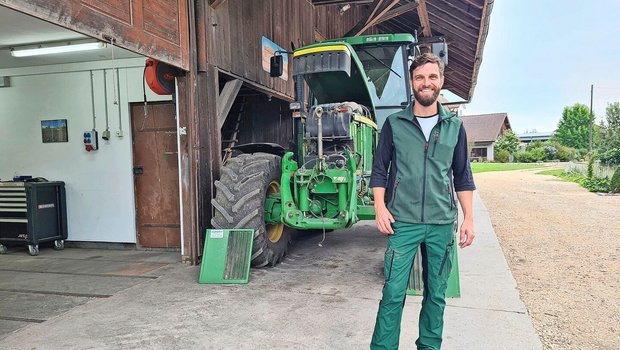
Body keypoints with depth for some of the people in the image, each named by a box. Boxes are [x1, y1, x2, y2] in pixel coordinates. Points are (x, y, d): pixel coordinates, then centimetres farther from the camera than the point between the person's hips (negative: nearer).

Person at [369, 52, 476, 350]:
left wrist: (468, 218, 5)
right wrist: (380, 207, -8)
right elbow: (379, 170, 3)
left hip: (442, 224, 3)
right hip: (403, 222, -2)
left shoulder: (454, 127, 8)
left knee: (436, 294, 12)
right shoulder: (394, 124, 3)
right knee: (393, 294, -2)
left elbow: (463, 177, 11)